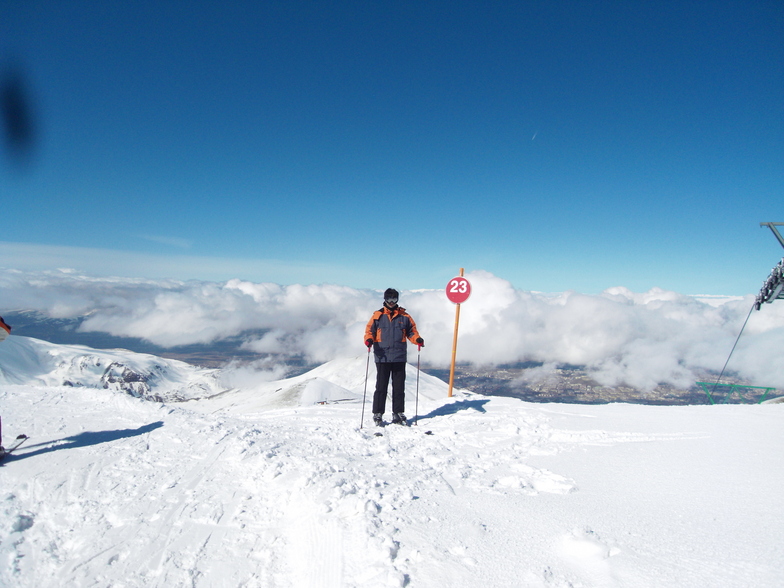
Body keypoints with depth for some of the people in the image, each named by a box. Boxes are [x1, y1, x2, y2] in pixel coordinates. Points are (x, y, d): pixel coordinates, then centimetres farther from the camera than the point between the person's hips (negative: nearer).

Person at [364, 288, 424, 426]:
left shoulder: (404, 316, 10)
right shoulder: (377, 316, 7)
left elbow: (411, 331, 12)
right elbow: (369, 330, 4)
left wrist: (418, 339, -8)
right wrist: (369, 339, -17)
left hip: (399, 357, 2)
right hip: (382, 357, -1)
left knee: (399, 387, 7)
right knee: (381, 386, 1)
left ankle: (398, 413, 16)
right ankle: (378, 414, 10)